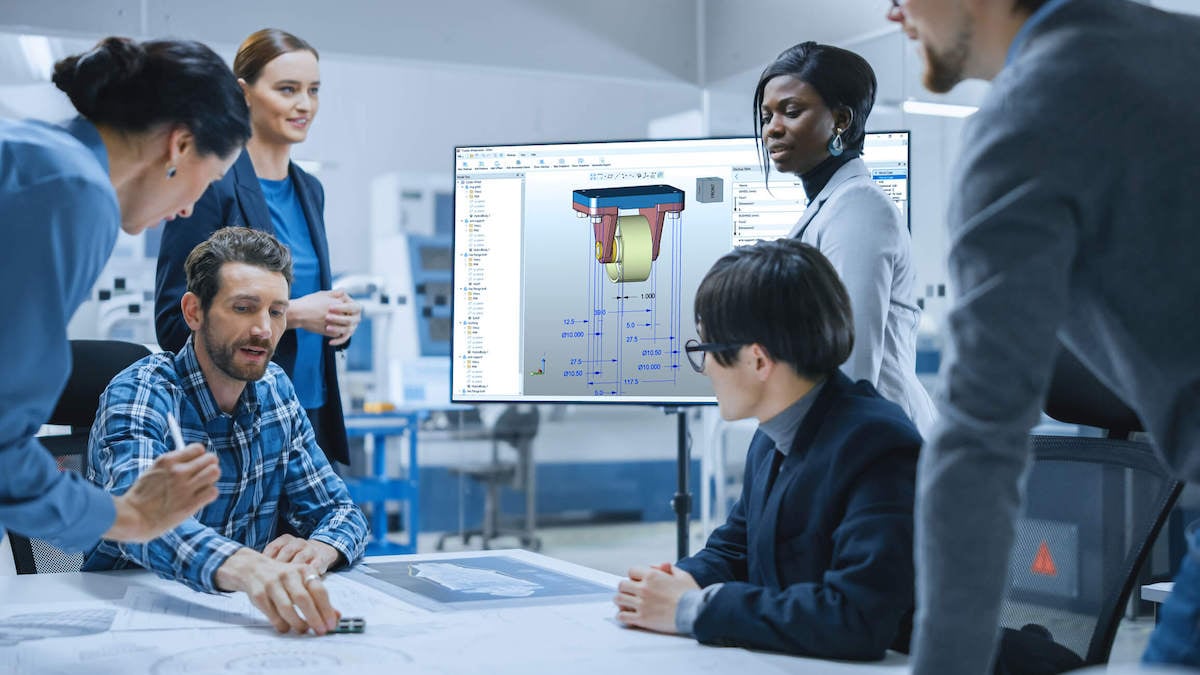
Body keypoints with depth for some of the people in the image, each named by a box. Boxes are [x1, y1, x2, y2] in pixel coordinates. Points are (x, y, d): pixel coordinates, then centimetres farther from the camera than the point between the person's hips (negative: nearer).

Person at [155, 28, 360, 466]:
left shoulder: (309, 190, 12)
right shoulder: (210, 185, -11)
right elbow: (173, 322, -14)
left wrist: (339, 316, -2)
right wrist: (291, 314, -18)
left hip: (313, 410, 7)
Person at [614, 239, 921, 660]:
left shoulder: (876, 447, -19)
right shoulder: (771, 441, 6)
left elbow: (859, 617, -27)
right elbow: (732, 550, 16)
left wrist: (693, 608, -21)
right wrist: (675, 584, -6)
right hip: (777, 662, 6)